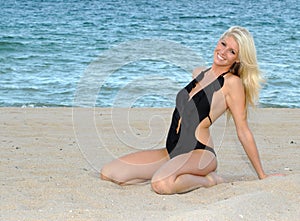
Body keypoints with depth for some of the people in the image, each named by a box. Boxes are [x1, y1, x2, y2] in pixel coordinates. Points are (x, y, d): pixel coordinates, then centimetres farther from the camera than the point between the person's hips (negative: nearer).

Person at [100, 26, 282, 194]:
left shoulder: (232, 82, -6)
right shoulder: (198, 73, 15)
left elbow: (243, 131, -4)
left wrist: (262, 176, -1)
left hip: (199, 153, -7)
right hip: (171, 152, 7)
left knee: (162, 184, -38)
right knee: (108, 173, -6)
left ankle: (207, 180, -9)